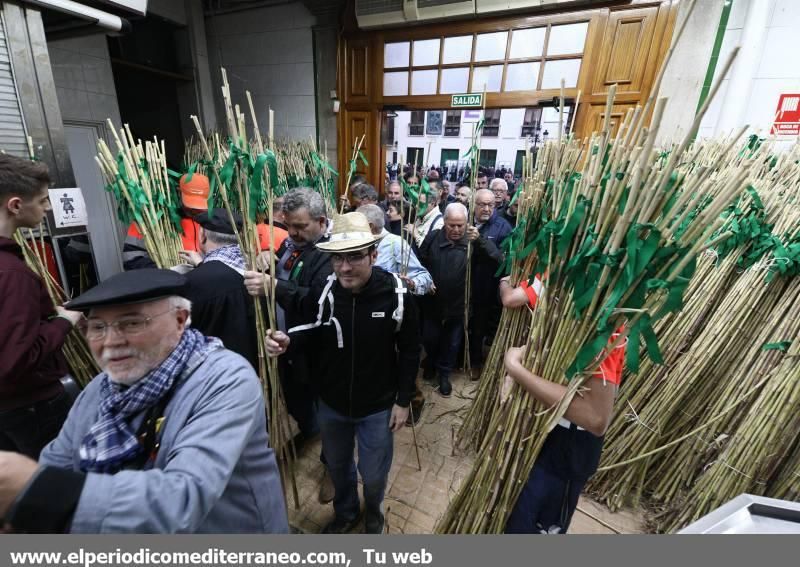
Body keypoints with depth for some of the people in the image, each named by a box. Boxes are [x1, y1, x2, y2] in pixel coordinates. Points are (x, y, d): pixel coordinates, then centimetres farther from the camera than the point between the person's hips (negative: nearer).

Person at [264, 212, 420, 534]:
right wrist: (287, 341, -23)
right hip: (331, 402, 3)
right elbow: (310, 333, 0)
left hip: (377, 405, -2)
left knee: (373, 473, 18)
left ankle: (373, 513, 55)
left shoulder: (395, 294, -21)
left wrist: (403, 401, -7)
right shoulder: (322, 291, -16)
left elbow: (410, 351, -10)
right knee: (337, 465, 26)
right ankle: (345, 512, 58)